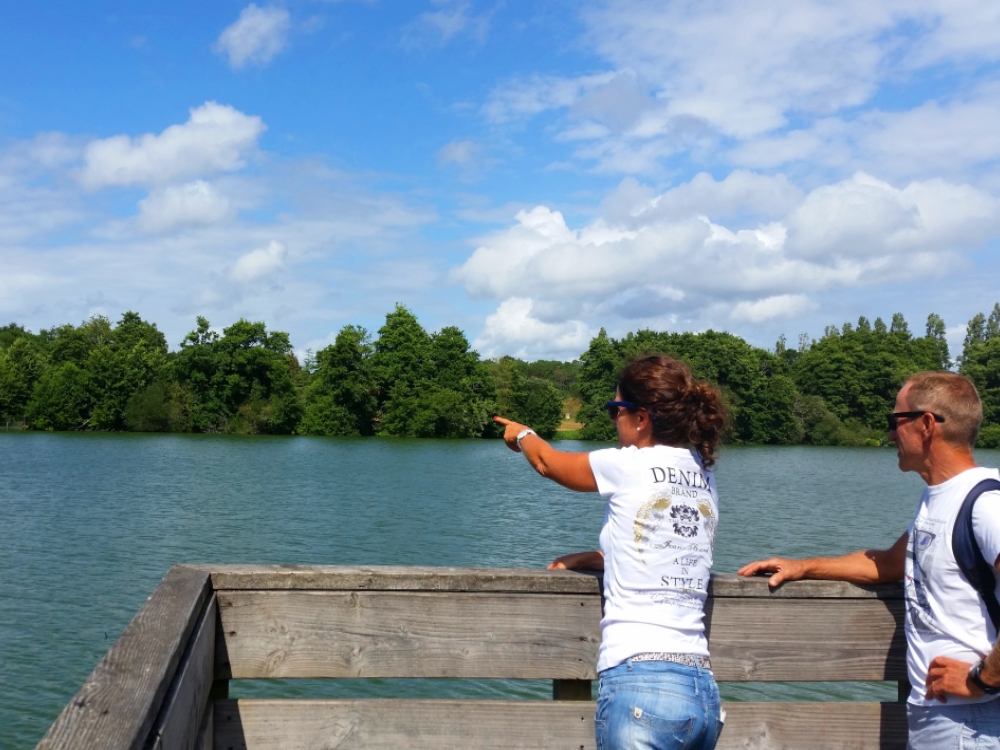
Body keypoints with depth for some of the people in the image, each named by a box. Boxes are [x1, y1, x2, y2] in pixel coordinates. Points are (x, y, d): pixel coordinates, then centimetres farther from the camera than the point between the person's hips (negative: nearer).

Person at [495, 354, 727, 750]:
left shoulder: (628, 464, -5)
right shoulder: (703, 477, 12)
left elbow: (548, 462, 15)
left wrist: (521, 434, 34)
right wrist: (587, 558, 29)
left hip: (640, 684, -7)